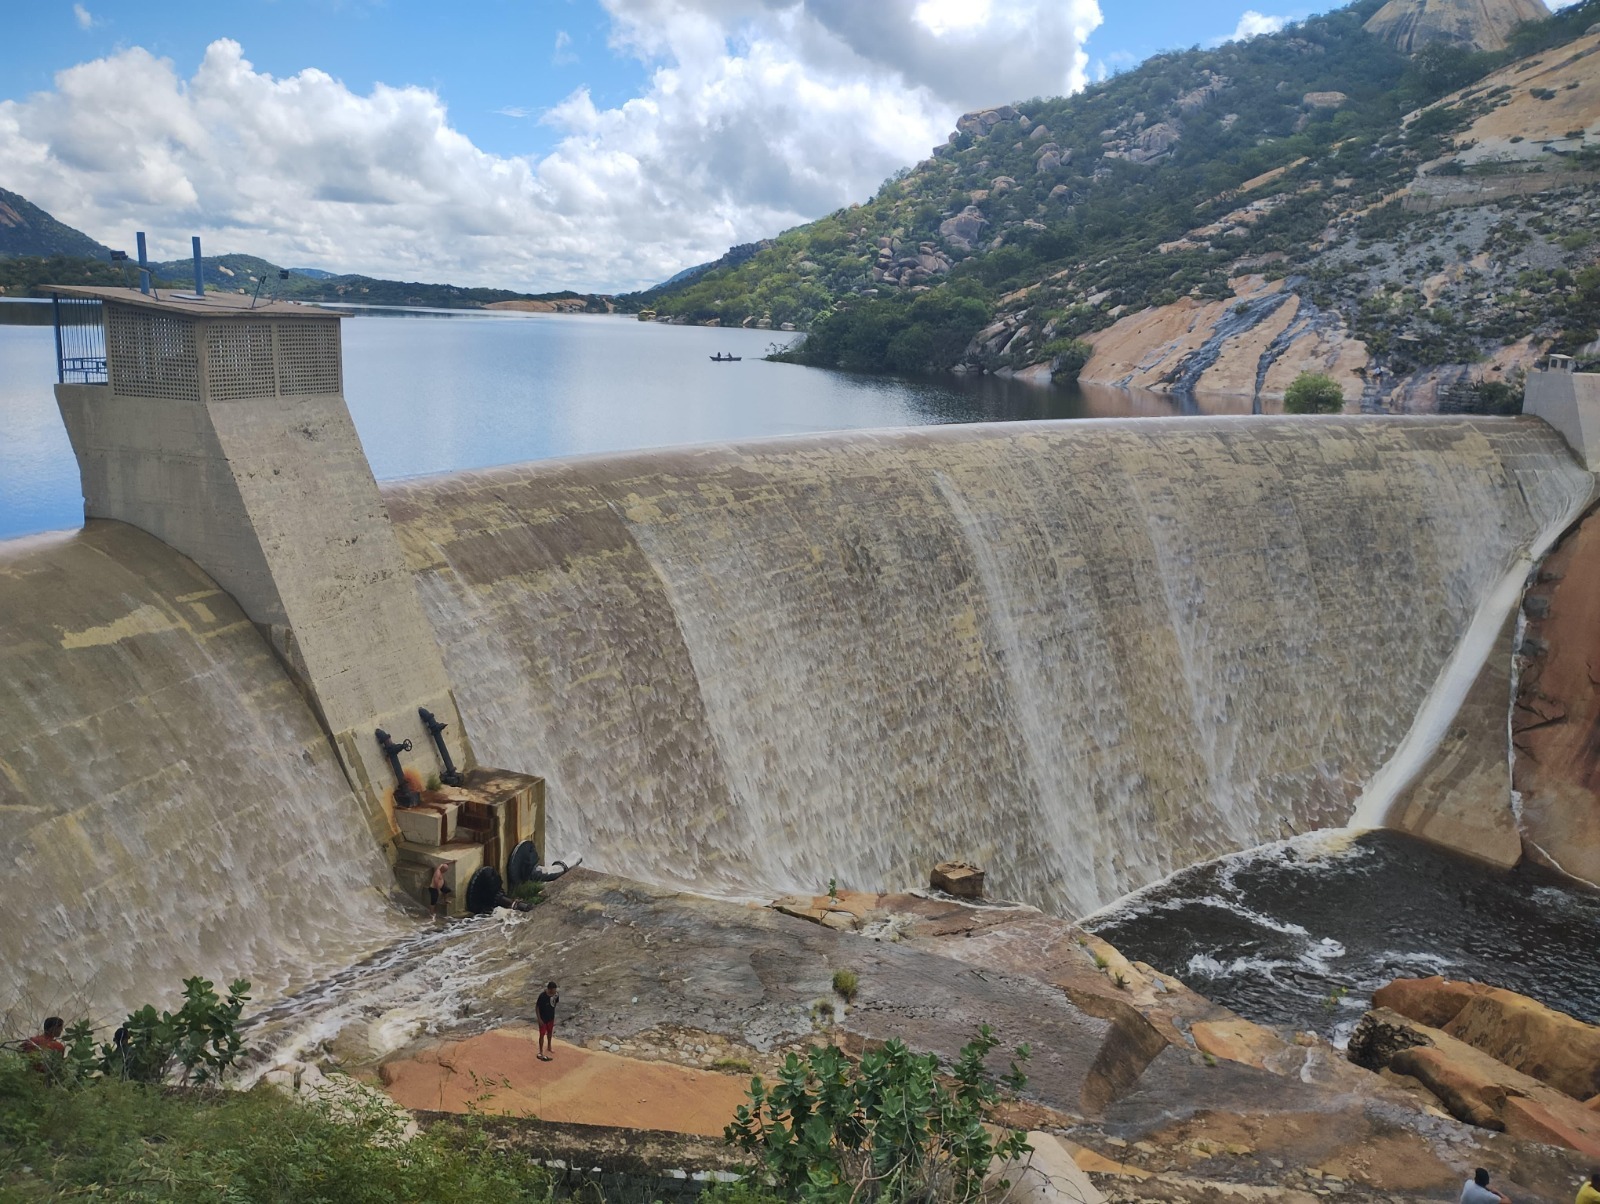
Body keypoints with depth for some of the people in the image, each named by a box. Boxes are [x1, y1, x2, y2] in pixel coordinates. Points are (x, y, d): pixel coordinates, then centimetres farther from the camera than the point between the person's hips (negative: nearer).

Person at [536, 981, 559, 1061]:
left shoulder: (555, 995, -13)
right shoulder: (542, 996, -28)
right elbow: (537, 1007, -19)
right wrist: (539, 1019, -17)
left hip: (551, 1017, 6)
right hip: (543, 1018, -6)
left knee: (550, 1032, 24)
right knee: (542, 1034, 3)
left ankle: (549, 1046, 46)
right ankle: (541, 1053, 14)